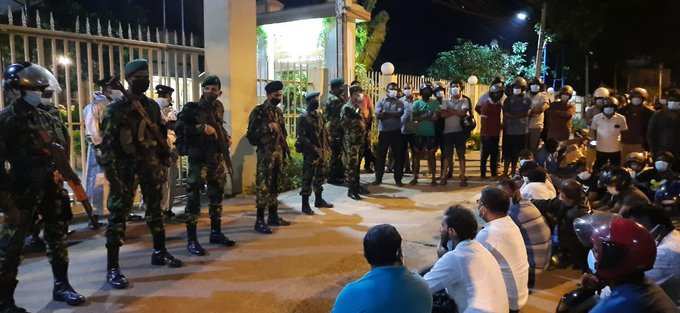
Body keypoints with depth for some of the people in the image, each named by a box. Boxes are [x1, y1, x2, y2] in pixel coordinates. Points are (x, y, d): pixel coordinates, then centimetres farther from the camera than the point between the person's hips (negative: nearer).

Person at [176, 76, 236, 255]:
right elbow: (180, 127, -18)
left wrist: (225, 137, 10)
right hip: (198, 159, -6)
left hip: (218, 158, 7)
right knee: (194, 197, -8)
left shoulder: (219, 108, 12)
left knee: (216, 196, 13)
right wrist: (202, 128, -22)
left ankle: (216, 233, 26)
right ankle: (191, 240, -3)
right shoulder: (191, 108, -6)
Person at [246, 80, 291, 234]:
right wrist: (267, 127, -21)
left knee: (274, 185, 13)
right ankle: (259, 221, -4)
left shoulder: (278, 111, 14)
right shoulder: (259, 111, -8)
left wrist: (285, 150, 15)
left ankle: (273, 216, 21)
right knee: (263, 186, -8)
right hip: (265, 154, -7)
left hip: (278, 153, 7)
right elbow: (251, 135, -11)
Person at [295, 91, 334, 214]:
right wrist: (313, 148, -20)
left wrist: (326, 146, 12)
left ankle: (319, 200, 29)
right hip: (310, 153, -8)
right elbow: (301, 137, -17)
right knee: (308, 178, -3)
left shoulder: (319, 115, 11)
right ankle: (305, 205, 3)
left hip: (321, 152, 8)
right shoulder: (303, 117, -12)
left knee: (320, 176, 16)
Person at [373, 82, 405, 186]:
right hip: (383, 131, 0)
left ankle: (398, 179, 14)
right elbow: (378, 115, -8)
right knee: (381, 155, 5)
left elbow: (400, 113, -12)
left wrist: (386, 113, -11)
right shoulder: (381, 101, 6)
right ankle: (378, 178, 15)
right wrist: (393, 114, -13)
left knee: (398, 155, 4)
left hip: (396, 131, 0)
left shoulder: (399, 102, 6)